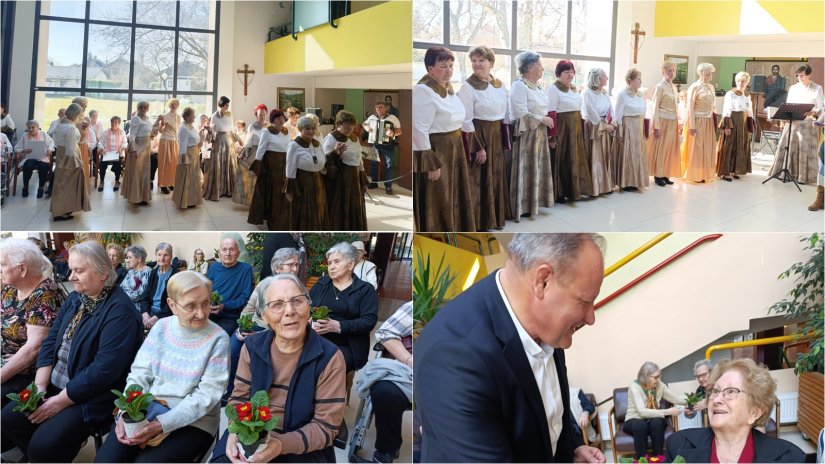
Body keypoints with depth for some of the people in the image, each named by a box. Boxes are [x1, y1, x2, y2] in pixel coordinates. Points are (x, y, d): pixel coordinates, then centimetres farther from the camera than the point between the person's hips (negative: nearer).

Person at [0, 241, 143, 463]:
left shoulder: (119, 310, -19)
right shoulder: (76, 298, 8)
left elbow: (105, 368, -25)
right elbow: (51, 341, 7)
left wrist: (60, 401, -20)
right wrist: (39, 386, -7)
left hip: (92, 397, -8)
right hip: (54, 386, 8)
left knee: (43, 445, -22)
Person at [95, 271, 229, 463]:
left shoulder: (218, 339, -11)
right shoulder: (161, 327, 2)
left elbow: (207, 394, -15)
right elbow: (140, 373, 3)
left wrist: (162, 424, -23)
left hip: (193, 422, -3)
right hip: (147, 411, 4)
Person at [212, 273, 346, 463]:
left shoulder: (329, 358, -12)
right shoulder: (252, 347, 0)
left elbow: (326, 425, -12)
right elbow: (239, 398, 6)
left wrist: (281, 445, -27)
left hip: (302, 448, -2)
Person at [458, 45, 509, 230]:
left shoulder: (500, 85, 7)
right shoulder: (468, 87, -11)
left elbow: (506, 113, 14)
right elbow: (466, 120, -15)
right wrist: (478, 147, -18)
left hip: (497, 136, 6)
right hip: (477, 136, -6)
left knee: (496, 177, 13)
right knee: (478, 179, -2)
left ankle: (495, 216, 25)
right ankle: (479, 221, 7)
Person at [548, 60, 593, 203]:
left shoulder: (573, 88, 14)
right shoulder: (553, 89, -12)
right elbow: (551, 114, -18)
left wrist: (579, 126, 15)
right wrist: (553, 135, -23)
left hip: (576, 128, 9)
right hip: (562, 127, -9)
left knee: (576, 158, 12)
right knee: (562, 160, -3)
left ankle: (573, 190, 22)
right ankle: (559, 193, 5)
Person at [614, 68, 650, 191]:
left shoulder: (641, 95, 8)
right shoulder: (622, 95, -11)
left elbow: (643, 112, 11)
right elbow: (618, 115, -11)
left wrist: (644, 130, 8)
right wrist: (619, 133, -13)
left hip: (639, 128, 7)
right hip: (627, 127, -7)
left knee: (638, 155, 11)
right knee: (627, 154, -2)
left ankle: (635, 181, 20)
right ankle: (625, 183, 6)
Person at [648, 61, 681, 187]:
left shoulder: (674, 87, 12)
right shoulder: (660, 87, -9)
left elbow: (676, 106, 17)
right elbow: (655, 108, -12)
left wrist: (678, 122, 13)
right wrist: (656, 126, -16)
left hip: (673, 122, 7)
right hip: (663, 121, -7)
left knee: (670, 149, 8)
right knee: (660, 148, -1)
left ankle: (665, 174, 15)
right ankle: (658, 176, 6)